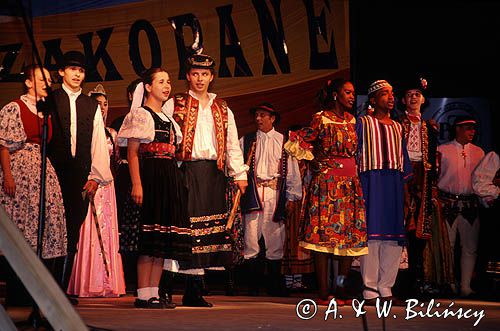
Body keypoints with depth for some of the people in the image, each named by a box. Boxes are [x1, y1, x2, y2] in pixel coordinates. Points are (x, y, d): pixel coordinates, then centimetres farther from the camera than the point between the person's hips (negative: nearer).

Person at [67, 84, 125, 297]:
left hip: (106, 184, 5)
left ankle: (106, 283, 6)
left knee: (106, 230, 3)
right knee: (88, 230, -8)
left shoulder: (111, 133, 17)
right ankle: (86, 282, -5)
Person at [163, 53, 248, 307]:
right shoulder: (174, 105, 8)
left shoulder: (222, 109, 19)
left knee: (208, 227, 0)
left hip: (213, 174, 4)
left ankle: (194, 292, 4)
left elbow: (232, 144, 17)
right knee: (184, 226, -11)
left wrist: (239, 174, 7)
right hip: (186, 172, -3)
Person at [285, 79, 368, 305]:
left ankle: (342, 291, 8)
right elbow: (295, 144, -5)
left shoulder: (351, 120, 16)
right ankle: (324, 293, -6)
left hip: (350, 183, 7)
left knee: (351, 236, 2)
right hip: (327, 183, -7)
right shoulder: (321, 119, -4)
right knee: (324, 235, -7)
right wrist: (315, 161, 2)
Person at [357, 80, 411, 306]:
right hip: (371, 180, -5)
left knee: (394, 237, 1)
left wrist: (405, 180, 12)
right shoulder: (363, 123, 5)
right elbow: (355, 153, 0)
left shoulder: (397, 127, 20)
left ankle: (386, 289, 7)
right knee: (371, 234, -9)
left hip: (394, 183, 5)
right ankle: (370, 291, -7)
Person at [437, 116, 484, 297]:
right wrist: (436, 200, -4)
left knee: (470, 247, 4)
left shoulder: (478, 152, 13)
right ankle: (449, 286, 10)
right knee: (447, 246, 1)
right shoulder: (442, 150, 3)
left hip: (470, 205, 3)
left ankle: (466, 287, 11)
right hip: (448, 204, -3)